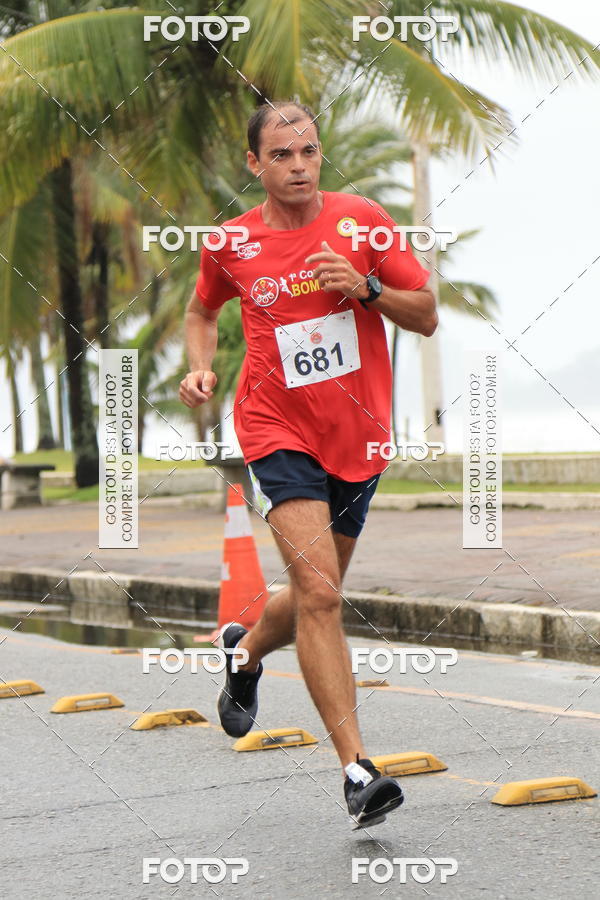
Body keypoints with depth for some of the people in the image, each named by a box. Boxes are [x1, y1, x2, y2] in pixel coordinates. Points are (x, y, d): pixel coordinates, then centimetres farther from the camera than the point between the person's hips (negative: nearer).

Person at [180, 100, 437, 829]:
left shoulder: (362, 221, -2)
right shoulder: (230, 244, 0)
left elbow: (427, 317, 1)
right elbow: (202, 310, 21)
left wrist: (366, 287, -16)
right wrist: (199, 366, 2)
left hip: (359, 438, 3)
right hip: (279, 433, -2)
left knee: (316, 598, 15)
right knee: (318, 592, -19)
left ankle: (247, 650, 50)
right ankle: (357, 771, -18)